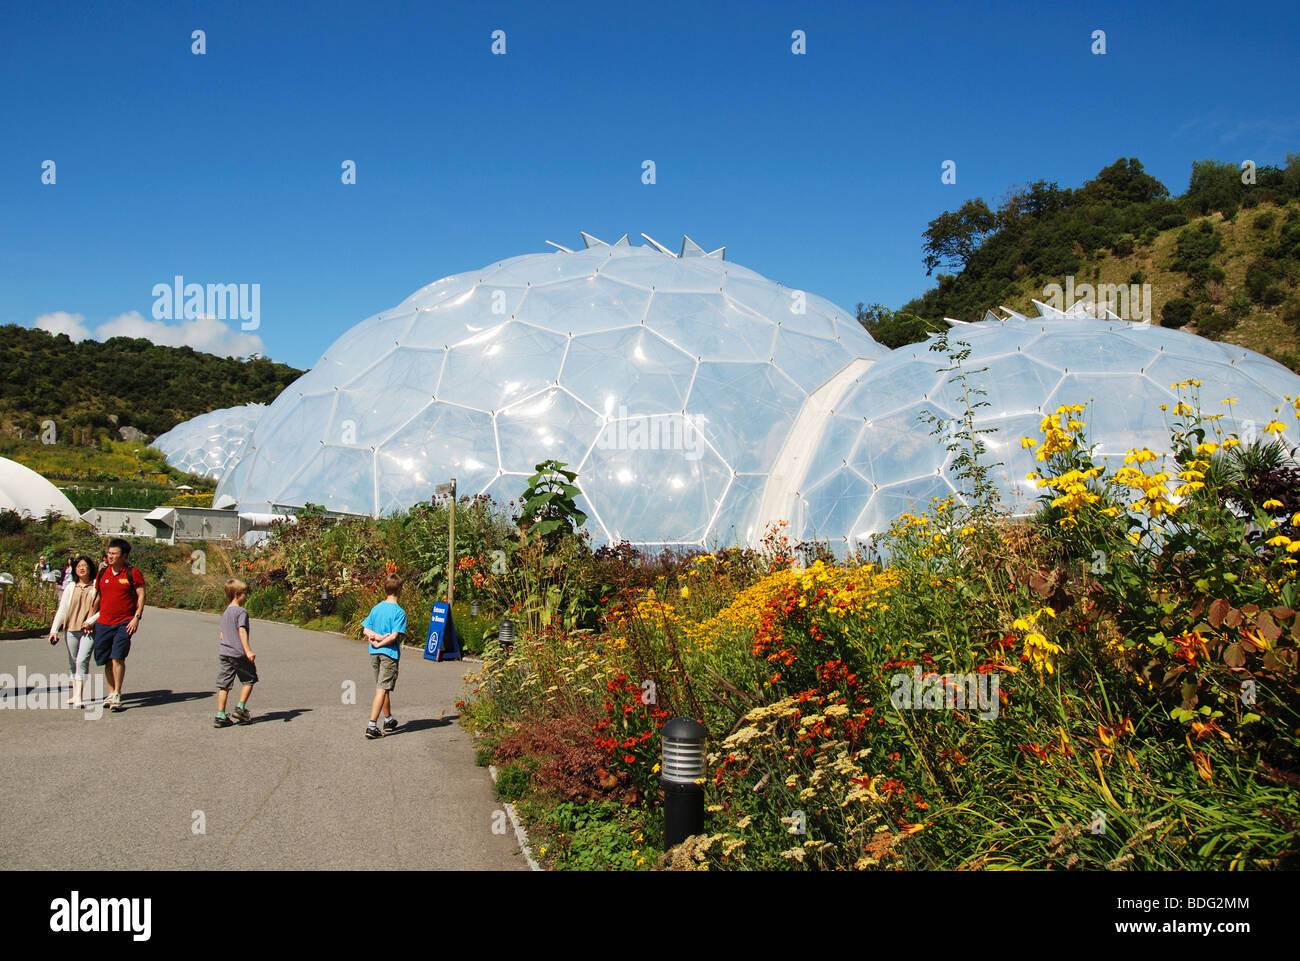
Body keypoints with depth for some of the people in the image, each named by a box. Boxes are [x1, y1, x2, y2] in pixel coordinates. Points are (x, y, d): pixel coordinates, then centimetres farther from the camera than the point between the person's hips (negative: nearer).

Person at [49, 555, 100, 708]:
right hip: (71, 629, 4)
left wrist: (91, 621, -13)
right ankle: (75, 694, 22)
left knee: (82, 661, -15)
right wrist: (54, 630, 3)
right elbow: (62, 610, 11)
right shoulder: (70, 587, 11)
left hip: (89, 630, -4)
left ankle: (78, 697, -18)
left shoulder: (96, 587, 0)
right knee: (73, 662, 11)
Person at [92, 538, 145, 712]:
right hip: (103, 623, 5)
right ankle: (111, 693, 22)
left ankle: (117, 696, -7)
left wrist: (137, 617, -13)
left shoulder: (133, 573, -3)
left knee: (117, 657, -13)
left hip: (125, 623, -5)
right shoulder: (102, 573, 10)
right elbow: (97, 596, 18)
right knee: (107, 660, 9)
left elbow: (141, 595, -4)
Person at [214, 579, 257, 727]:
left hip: (223, 652, 7)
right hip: (238, 654, -7)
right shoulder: (241, 612, -8)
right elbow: (242, 631, -19)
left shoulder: (225, 613, 17)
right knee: (249, 680, 10)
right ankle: (240, 707, 4)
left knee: (223, 685, 5)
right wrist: (248, 650, -25)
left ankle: (220, 716, 3)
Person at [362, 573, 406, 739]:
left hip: (374, 654, 7)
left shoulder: (376, 608, 7)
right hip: (389, 653, -6)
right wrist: (379, 643, -8)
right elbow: (394, 636, -18)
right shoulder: (399, 612, -12)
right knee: (382, 689, -5)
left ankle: (389, 720, 33)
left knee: (383, 688, 19)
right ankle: (372, 726, -11)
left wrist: (376, 636, -6)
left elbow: (365, 630, 6)